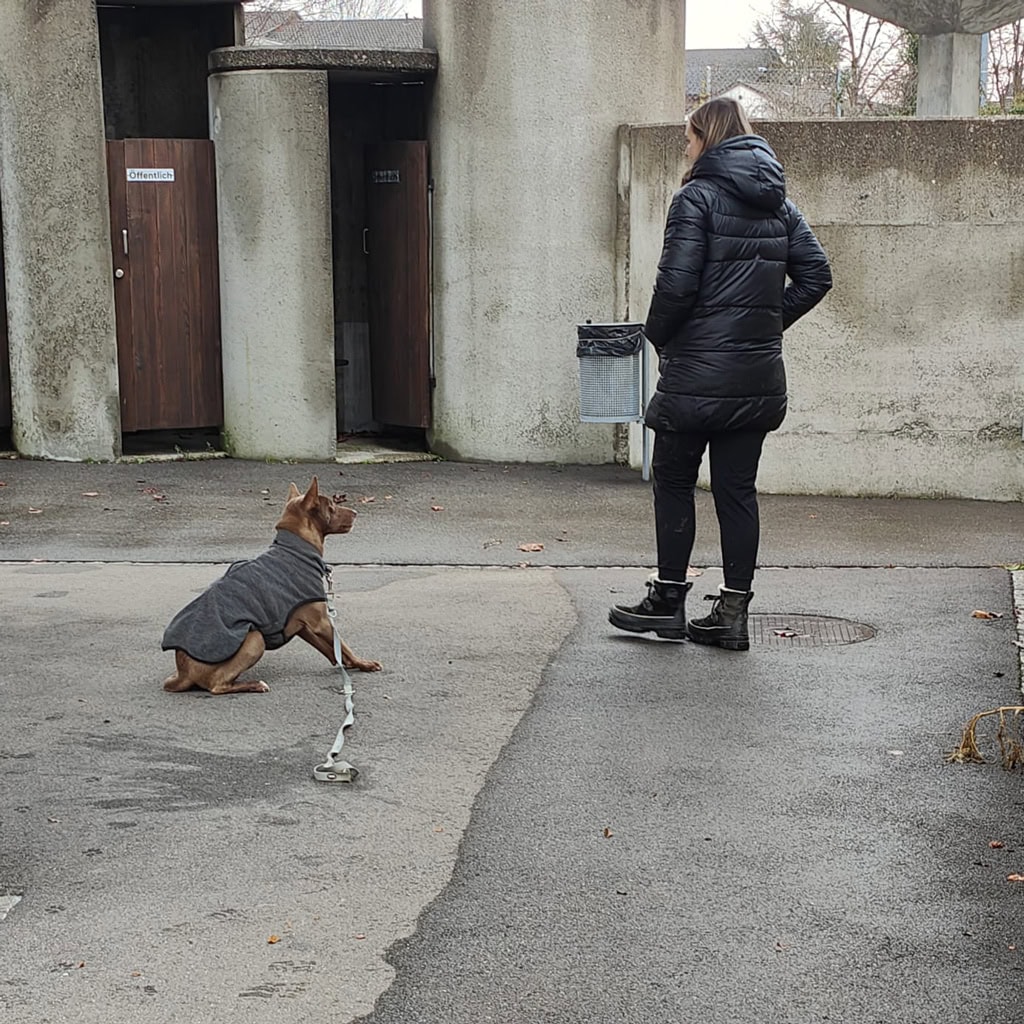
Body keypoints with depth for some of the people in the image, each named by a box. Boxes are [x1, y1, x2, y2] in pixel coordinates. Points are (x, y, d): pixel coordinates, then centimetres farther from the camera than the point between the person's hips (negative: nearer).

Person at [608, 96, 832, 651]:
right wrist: (768, 322, 13)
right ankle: (733, 611, 11)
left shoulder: (698, 196, -10)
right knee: (738, 488, 9)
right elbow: (815, 275, 9)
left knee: (673, 481, 8)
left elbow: (677, 282, -17)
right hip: (759, 376, 6)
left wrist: (658, 335, 0)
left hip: (697, 371, -6)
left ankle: (668, 600, 14)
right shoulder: (778, 204, 11)